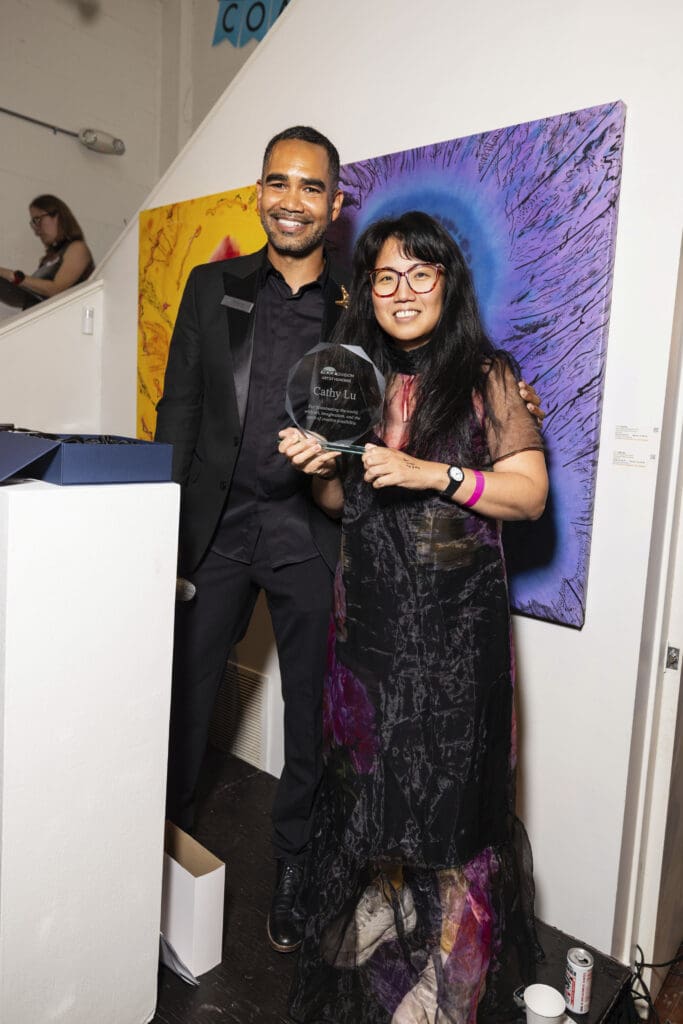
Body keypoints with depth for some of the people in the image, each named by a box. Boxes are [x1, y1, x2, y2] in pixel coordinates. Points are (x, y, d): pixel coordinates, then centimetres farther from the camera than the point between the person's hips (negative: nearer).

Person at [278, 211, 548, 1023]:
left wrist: (436, 474, -19)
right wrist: (322, 473, -5)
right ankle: (365, 956, 37)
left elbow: (531, 493, -7)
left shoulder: (485, 378, -4)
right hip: (367, 612, 5)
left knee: (444, 787, 3)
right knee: (364, 779, 14)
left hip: (455, 618, -4)